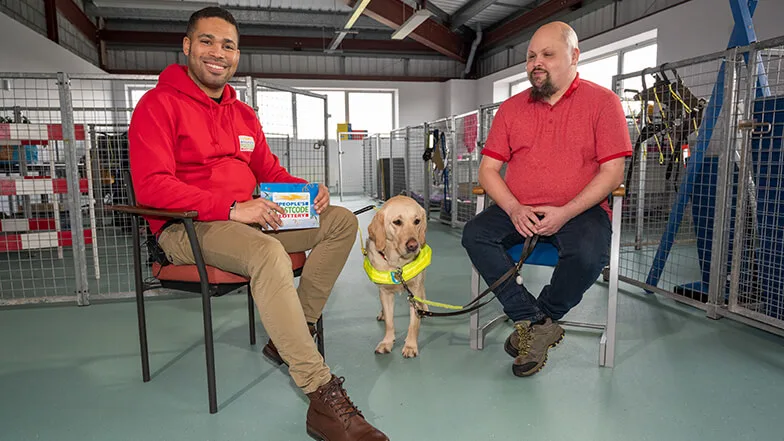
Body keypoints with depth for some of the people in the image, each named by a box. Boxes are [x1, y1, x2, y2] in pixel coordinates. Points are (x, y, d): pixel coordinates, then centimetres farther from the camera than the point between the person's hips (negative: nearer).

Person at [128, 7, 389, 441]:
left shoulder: (243, 114, 19)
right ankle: (323, 398, -33)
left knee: (342, 222, -3)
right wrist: (231, 208, -25)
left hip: (249, 218, 8)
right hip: (187, 227, -8)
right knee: (268, 253, -38)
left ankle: (289, 337, -5)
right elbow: (151, 186, -16)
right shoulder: (159, 104, -4)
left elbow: (269, 170, 21)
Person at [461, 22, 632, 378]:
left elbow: (612, 171, -6)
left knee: (589, 254, -34)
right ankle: (538, 323, -19)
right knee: (474, 235, -23)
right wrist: (514, 209, -13)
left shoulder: (602, 102, 2)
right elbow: (488, 169, 6)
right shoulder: (511, 108, 11)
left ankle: (532, 324, -7)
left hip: (578, 211, -3)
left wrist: (565, 213, -19)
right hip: (518, 211, 3)